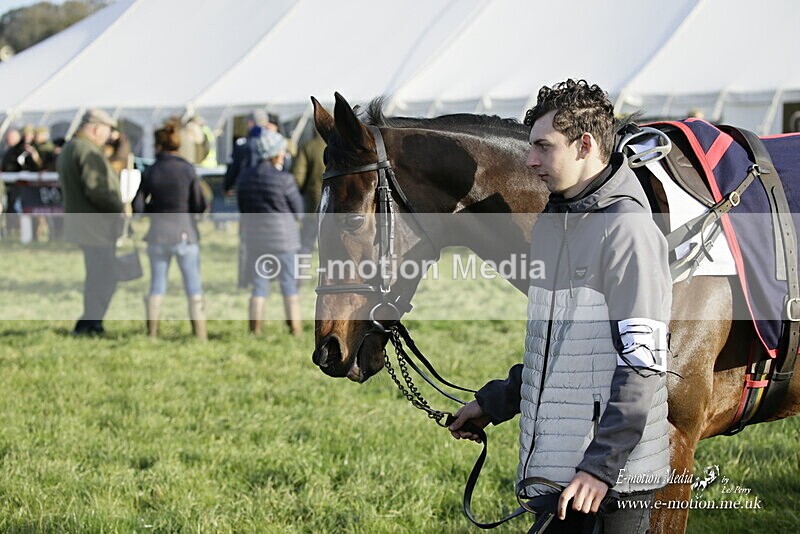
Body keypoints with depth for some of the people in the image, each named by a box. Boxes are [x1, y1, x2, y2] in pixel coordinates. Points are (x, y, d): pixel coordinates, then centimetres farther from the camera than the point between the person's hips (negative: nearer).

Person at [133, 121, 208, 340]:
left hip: (158, 232, 2)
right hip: (184, 231, -2)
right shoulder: (187, 169, -8)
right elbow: (200, 206, -5)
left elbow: (138, 207, -3)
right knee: (193, 285, 5)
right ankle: (200, 334, 3)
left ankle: (152, 332, 14)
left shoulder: (150, 172, -3)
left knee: (157, 284, 13)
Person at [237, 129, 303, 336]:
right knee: (289, 285, 7)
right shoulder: (284, 179, -15)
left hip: (254, 238, 4)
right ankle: (295, 329, 9)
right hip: (283, 238, -4)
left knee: (259, 286, 10)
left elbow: (242, 207, 9)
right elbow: (298, 212, -6)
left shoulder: (245, 177, 0)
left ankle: (255, 328, 7)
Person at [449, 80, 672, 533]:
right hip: (554, 465, 8)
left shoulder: (628, 229, -14)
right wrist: (494, 403, 21)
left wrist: (602, 465, -24)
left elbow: (643, 364, -20)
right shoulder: (550, 223, 14)